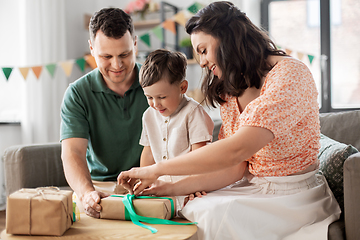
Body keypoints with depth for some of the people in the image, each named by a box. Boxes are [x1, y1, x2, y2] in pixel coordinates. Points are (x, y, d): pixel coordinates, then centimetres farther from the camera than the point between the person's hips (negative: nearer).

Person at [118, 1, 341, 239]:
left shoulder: (290, 75, -19)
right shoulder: (230, 93, 7)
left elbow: (236, 150, -30)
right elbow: (235, 169, 0)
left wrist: (157, 169, -26)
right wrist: (172, 188, -11)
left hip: (294, 194, -6)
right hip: (253, 188, 6)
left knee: (214, 218, -24)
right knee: (191, 210, -14)